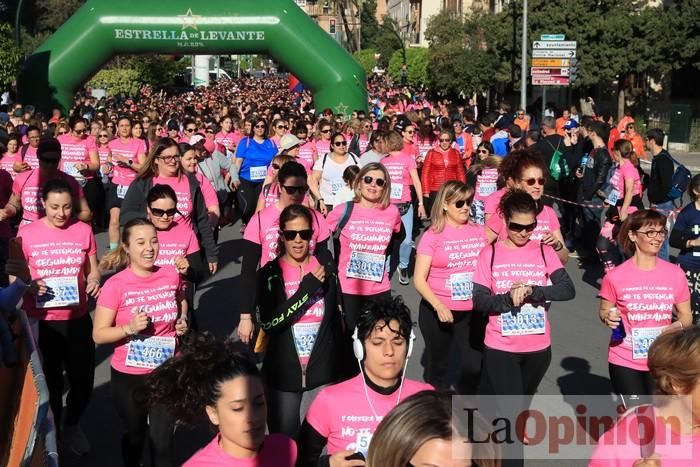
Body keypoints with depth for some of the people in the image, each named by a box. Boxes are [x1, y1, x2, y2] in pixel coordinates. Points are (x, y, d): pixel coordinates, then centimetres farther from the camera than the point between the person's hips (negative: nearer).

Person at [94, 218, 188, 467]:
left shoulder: (172, 276, -5)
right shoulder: (115, 285, -15)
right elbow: (98, 334, -13)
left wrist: (183, 323, -3)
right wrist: (130, 328, -28)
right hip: (129, 376, -1)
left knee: (162, 441, 6)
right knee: (135, 435, 21)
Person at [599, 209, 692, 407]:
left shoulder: (675, 274, -4)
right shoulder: (615, 277, -10)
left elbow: (686, 316, 5)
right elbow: (604, 312, 4)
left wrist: (677, 326, -16)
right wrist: (609, 318, -18)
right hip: (625, 361, -2)